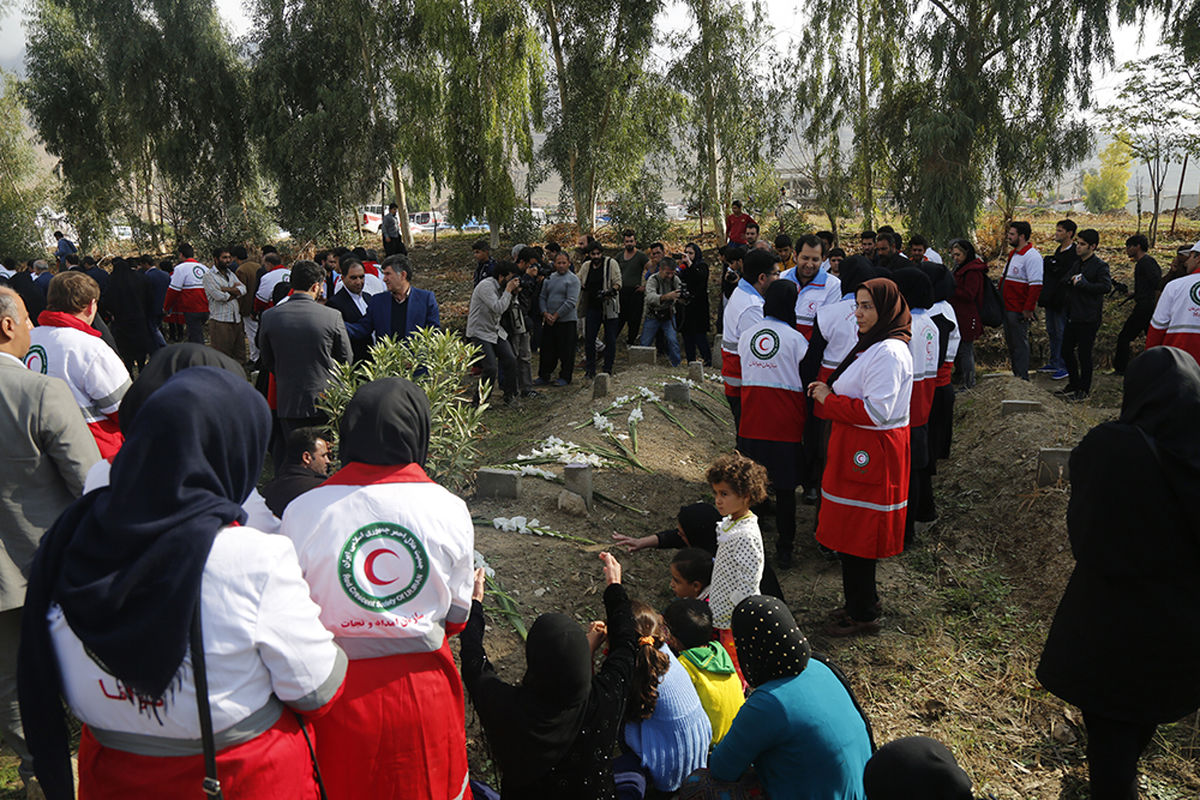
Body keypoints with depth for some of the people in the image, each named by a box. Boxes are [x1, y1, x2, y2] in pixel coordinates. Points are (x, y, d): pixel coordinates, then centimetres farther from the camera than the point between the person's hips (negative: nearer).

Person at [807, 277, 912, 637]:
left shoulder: (889, 352, -20)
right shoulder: (872, 345, 12)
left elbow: (876, 411, -25)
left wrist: (828, 398, -15)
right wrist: (829, 389, 5)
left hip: (871, 453, -10)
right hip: (856, 448, 10)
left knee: (856, 536, 1)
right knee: (852, 532, 18)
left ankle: (862, 615, 15)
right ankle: (861, 602, 33)